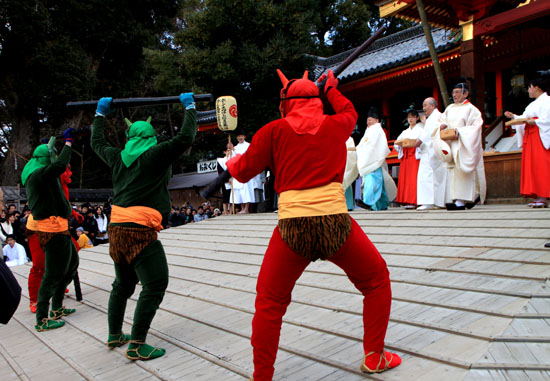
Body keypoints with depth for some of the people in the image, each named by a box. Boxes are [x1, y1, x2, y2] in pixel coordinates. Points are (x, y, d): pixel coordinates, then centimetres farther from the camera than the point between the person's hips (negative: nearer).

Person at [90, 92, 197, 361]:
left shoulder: (119, 157, 14)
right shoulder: (155, 155, -4)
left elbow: (97, 143, 33)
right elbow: (185, 138, -10)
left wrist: (100, 114, 43)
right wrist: (190, 108, 3)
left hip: (117, 228, 8)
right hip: (140, 230, -8)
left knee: (123, 284, 22)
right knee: (154, 286, -3)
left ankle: (114, 335, 35)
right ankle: (136, 346, -2)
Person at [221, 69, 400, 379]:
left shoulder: (274, 130, 8)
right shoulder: (335, 125, 13)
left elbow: (243, 172, 12)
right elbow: (350, 112, 37)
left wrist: (233, 163, 35)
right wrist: (332, 89, 55)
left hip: (292, 226, 0)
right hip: (335, 222, 1)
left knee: (269, 304, 17)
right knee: (377, 281, 24)